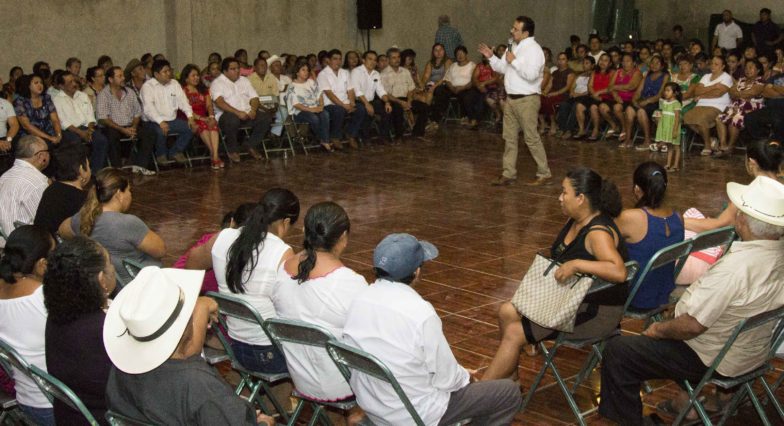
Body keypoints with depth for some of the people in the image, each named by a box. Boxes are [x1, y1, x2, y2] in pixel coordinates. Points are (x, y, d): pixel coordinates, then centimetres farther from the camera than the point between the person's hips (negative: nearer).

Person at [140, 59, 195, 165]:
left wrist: (190, 116, -10)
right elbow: (148, 107, -20)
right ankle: (161, 154, -4)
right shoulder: (148, 86, -8)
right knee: (161, 131, -36)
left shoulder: (174, 84, 13)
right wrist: (161, 122, -35)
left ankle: (175, 152, 6)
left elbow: (183, 101, 8)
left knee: (190, 127, -14)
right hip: (154, 122, -6)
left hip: (172, 120, 6)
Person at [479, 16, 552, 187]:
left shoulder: (533, 49, -15)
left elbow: (531, 75, -27)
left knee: (531, 138, -3)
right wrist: (491, 57, 7)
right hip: (511, 99, 9)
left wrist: (514, 61, -19)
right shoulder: (514, 47, 13)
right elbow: (503, 68, 21)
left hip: (527, 100, -9)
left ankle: (544, 174, 7)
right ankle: (509, 174, 17)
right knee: (509, 137, 10)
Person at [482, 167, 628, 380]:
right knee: (507, 312, 4)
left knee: (514, 334, -14)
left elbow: (619, 272, -38)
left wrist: (576, 265, -37)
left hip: (596, 312, -10)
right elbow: (560, 257, 22)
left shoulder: (598, 233, -23)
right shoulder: (574, 222, 7)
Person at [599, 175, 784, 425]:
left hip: (715, 360, -9)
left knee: (617, 350, -1)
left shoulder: (736, 266, -36)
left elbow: (692, 326, -29)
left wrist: (659, 329, -10)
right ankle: (686, 403, 35)